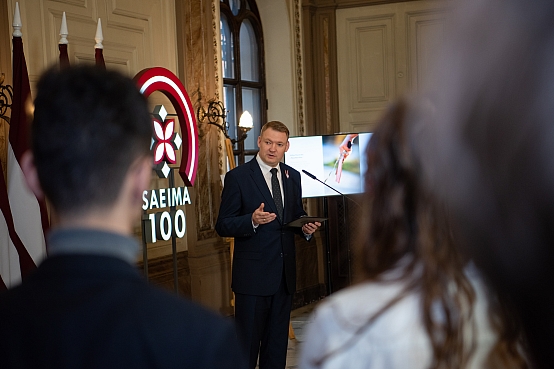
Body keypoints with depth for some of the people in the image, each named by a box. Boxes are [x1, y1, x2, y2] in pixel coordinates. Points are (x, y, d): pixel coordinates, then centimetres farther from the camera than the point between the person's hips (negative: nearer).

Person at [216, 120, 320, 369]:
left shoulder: (293, 177, 10)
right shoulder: (238, 177, -8)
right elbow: (223, 226, -9)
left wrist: (306, 227, -1)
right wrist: (252, 221, -26)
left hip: (285, 274, 6)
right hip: (253, 274, -6)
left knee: (277, 343, 15)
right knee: (247, 342, -1)